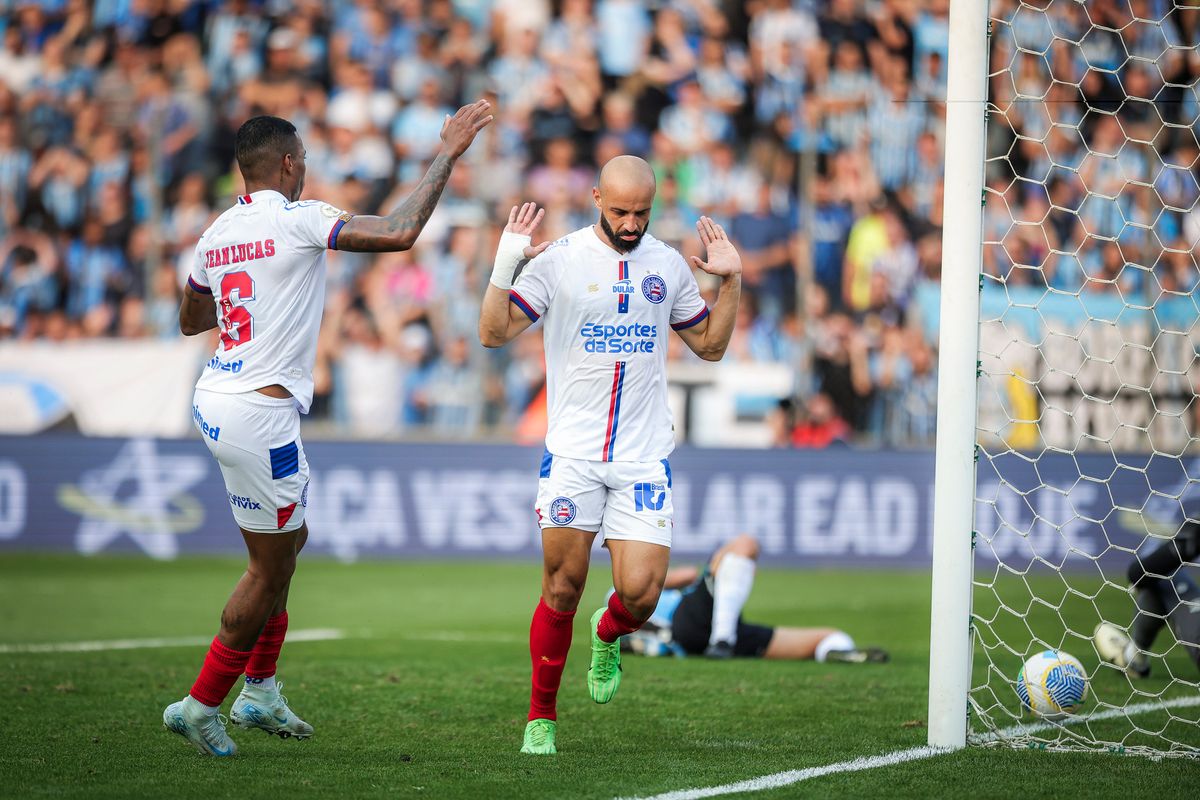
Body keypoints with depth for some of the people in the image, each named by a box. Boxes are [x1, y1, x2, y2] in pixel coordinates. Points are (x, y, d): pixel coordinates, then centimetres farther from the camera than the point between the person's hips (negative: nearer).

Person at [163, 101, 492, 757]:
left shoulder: (217, 233, 10)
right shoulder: (297, 220, -13)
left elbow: (191, 319, 24)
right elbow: (398, 233, -20)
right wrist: (447, 155, -12)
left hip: (214, 401, 9)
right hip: (259, 413, -9)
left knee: (289, 539, 22)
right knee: (270, 568, 2)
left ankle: (259, 691, 24)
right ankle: (201, 705, 7)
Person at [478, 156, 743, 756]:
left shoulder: (668, 266, 9)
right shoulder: (558, 260, -2)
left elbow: (710, 345, 21)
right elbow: (494, 333, -6)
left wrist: (731, 282, 8)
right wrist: (504, 267, -18)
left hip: (644, 456, 2)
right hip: (572, 454, -2)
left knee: (639, 594, -8)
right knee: (562, 589, -3)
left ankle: (608, 637, 28)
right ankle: (541, 717, 13)